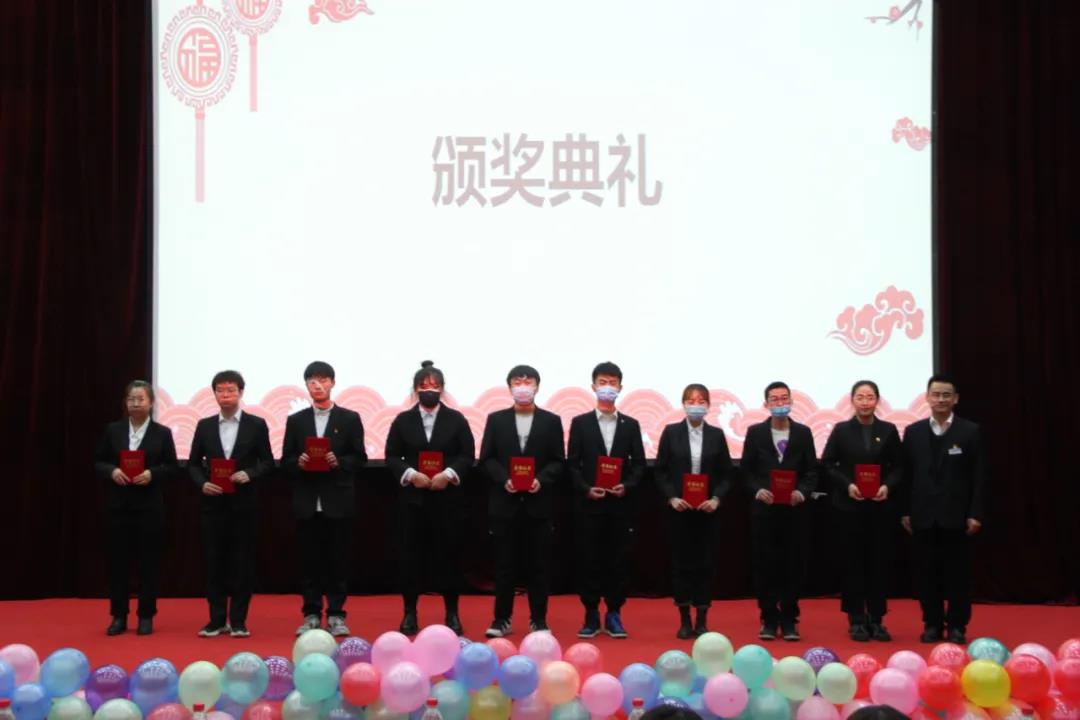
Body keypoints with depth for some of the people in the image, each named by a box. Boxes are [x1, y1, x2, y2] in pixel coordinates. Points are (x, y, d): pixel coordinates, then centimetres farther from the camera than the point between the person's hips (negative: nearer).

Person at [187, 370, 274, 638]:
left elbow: (267, 462, 3)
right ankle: (217, 619, 11)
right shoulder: (204, 426, 8)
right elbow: (193, 464, 10)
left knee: (242, 562, 1)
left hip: (243, 503, -2)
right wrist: (202, 483, -9)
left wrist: (249, 474, -15)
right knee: (214, 561, 3)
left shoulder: (256, 425, 2)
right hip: (212, 504, 2)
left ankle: (238, 621, 8)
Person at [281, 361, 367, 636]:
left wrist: (339, 462, -16)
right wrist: (299, 463, -13)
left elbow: (359, 458, 2)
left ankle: (336, 615, 7)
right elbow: (286, 461, 8)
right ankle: (311, 614, 10)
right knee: (309, 559, 4)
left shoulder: (349, 419, 5)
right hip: (307, 501, 1)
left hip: (338, 501, -1)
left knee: (338, 559, 1)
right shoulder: (296, 420, 10)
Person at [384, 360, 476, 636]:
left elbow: (467, 456, 1)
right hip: (412, 497, 1)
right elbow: (392, 457, 3)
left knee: (448, 553, 3)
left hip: (447, 497, -1)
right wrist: (410, 474, -13)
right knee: (411, 554, 3)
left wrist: (449, 474, -15)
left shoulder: (456, 420, 5)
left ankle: (452, 613, 11)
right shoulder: (403, 420, 7)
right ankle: (410, 613, 11)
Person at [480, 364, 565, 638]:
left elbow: (558, 461, 3)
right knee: (504, 563, 3)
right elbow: (487, 459, 3)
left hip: (538, 502, 0)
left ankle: (538, 620, 11)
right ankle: (502, 619, 9)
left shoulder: (551, 421, 6)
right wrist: (504, 479, -13)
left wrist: (541, 480, -14)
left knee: (538, 563, 3)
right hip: (505, 502, 0)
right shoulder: (496, 419, 7)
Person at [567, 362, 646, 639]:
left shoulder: (631, 425, 9)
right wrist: (586, 489, -12)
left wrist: (627, 486, -10)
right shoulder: (580, 423, 5)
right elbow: (572, 464, 2)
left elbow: (639, 464, 7)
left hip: (621, 503, 1)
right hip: (589, 503, -1)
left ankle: (614, 615, 10)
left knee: (619, 559, 2)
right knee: (590, 559, 0)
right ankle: (591, 616, 8)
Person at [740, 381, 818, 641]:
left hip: (793, 509, 1)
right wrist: (758, 490, -13)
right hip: (763, 508, 0)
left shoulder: (803, 433, 6)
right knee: (765, 564, 2)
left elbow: (812, 470, 5)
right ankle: (769, 620, 10)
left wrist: (802, 492, -13)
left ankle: (789, 620, 11)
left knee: (792, 564, 2)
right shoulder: (755, 432, 4)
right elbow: (746, 470, 4)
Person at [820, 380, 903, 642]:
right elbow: (828, 464, 1)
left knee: (879, 562, 3)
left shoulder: (889, 430, 5)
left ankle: (876, 619, 11)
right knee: (853, 562, 2)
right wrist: (847, 485, -12)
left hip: (881, 506, 1)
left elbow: (898, 466, 5)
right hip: (850, 505, -1)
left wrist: (888, 486, -13)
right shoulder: (841, 430, 3)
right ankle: (856, 620, 9)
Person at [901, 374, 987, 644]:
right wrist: (905, 511, 2)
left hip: (956, 516, -2)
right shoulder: (913, 432, 7)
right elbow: (907, 474, 7)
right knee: (926, 572, 5)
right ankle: (932, 624, 14)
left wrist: (975, 514, -7)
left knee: (957, 572, 3)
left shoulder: (970, 431, 1)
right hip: (923, 515, 2)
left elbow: (979, 476, -1)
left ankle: (957, 626, 12)